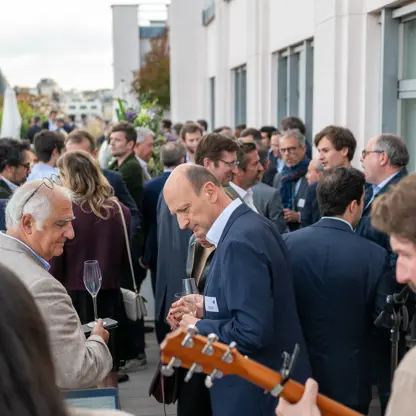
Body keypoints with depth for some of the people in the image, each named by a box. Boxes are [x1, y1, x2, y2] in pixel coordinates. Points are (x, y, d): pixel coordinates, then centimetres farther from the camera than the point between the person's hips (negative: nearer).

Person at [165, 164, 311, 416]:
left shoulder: (240, 241, -24)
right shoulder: (250, 225, 6)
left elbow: (252, 332, -29)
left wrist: (199, 327, -15)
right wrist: (209, 308, 7)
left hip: (255, 393, -9)